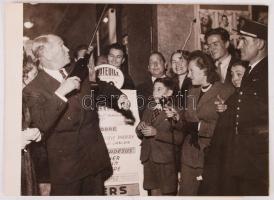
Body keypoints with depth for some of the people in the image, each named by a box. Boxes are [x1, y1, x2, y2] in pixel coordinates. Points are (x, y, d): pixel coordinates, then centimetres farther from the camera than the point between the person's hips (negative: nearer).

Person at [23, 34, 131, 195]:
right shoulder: (34, 89, -13)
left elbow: (100, 86, 20)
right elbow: (42, 124, -25)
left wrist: (119, 97, 2)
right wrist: (60, 93, -30)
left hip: (95, 154, 5)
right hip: (66, 162, -5)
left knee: (96, 192, 17)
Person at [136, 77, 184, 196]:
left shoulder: (174, 111, -6)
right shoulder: (149, 110, 12)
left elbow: (178, 138, -17)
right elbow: (141, 135, 14)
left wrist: (157, 133, -21)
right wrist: (140, 128, -7)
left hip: (165, 160, -5)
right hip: (149, 159, 5)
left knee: (167, 193, 5)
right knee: (154, 192, 11)